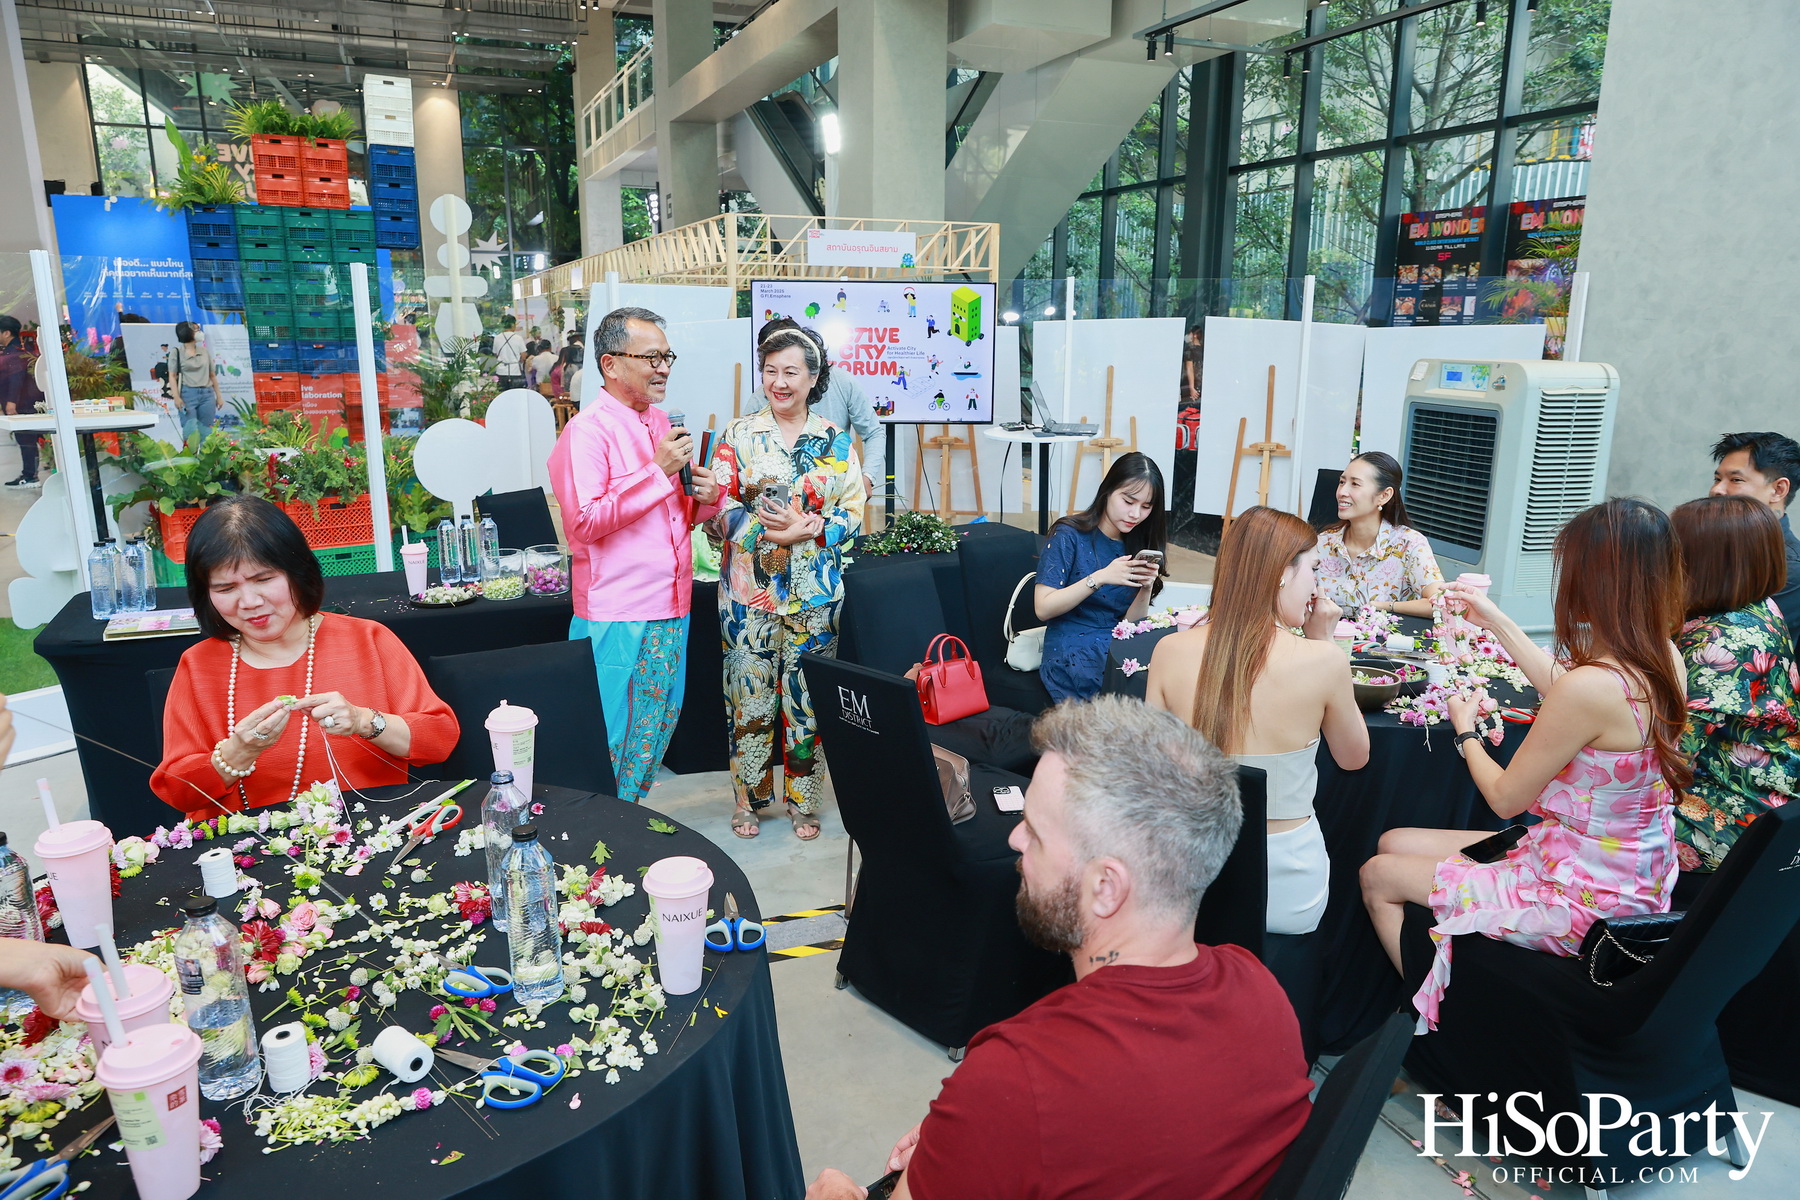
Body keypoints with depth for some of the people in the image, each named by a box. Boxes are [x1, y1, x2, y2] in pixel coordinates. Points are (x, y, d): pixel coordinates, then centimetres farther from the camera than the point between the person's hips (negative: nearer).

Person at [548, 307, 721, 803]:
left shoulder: (661, 423, 14)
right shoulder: (587, 431, -12)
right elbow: (584, 521, -21)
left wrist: (706, 497, 0)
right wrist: (657, 471, -21)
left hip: (669, 608, 8)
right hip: (617, 616, -8)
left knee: (658, 728, 17)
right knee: (615, 739, 1)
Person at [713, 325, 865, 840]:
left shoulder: (835, 441, 5)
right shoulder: (738, 435, 3)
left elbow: (854, 510, 0)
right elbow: (720, 506, -2)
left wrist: (807, 528, -17)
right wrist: (765, 527, -19)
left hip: (815, 591, 1)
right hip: (749, 589, 0)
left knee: (807, 700, 7)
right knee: (751, 697, 4)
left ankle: (804, 801, 22)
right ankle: (748, 798, 22)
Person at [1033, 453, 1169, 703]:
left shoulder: (1137, 546, 10)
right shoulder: (1069, 536, -5)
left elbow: (1130, 625, 7)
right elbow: (1043, 609, -12)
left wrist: (1147, 588, -12)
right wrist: (1100, 578, -21)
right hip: (1071, 652, -5)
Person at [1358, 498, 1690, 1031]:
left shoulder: (1592, 684, -32)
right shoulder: (1665, 658, -5)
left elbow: (1505, 798, -17)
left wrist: (1465, 730, 1)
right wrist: (1497, 622, 21)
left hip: (1580, 902, -9)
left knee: (1378, 876, 6)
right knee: (1393, 842, 16)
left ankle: (1433, 1021, 26)